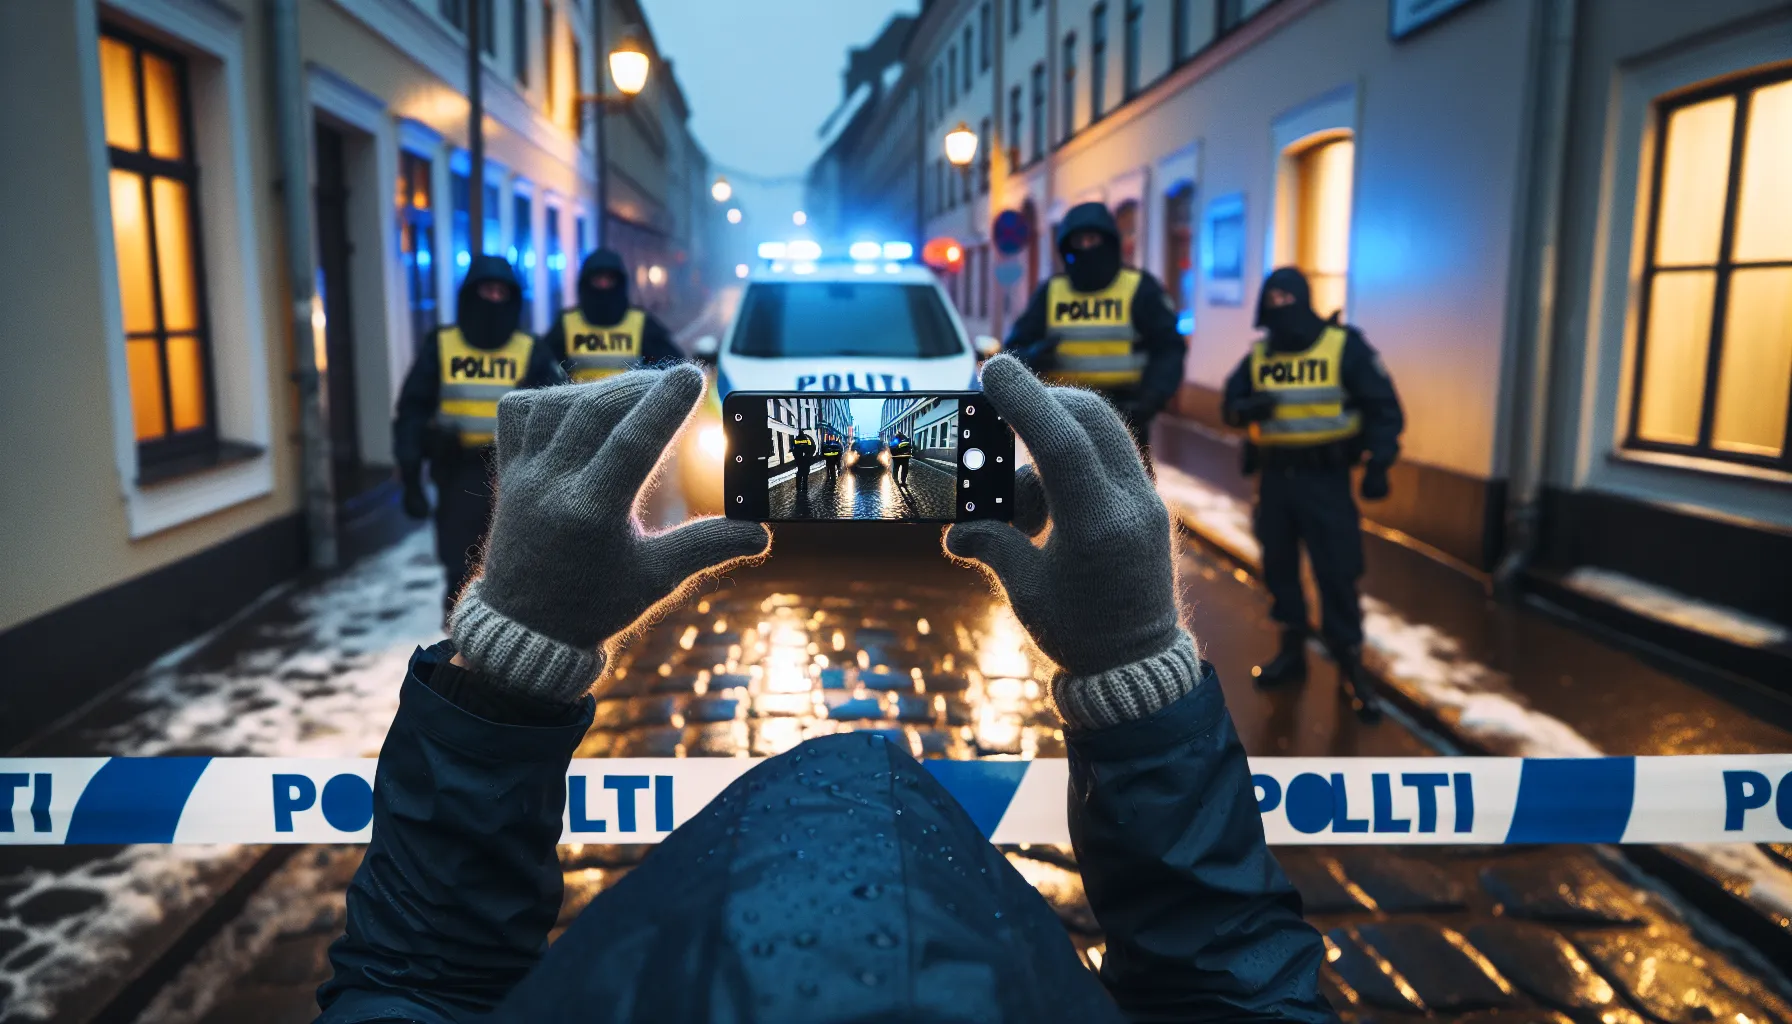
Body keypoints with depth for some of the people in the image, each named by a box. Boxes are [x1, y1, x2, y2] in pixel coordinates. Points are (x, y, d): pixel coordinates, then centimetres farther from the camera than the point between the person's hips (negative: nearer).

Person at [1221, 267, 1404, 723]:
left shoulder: (1344, 346, -6)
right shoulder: (1258, 354, 7)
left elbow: (1383, 407, -5)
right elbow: (1230, 405, 8)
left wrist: (1378, 464, -14)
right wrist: (1249, 407, -16)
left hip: (1325, 479, -4)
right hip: (1274, 477, 5)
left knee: (1336, 572, -3)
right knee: (1278, 566, 12)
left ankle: (1350, 666, 9)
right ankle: (1292, 651, 28)